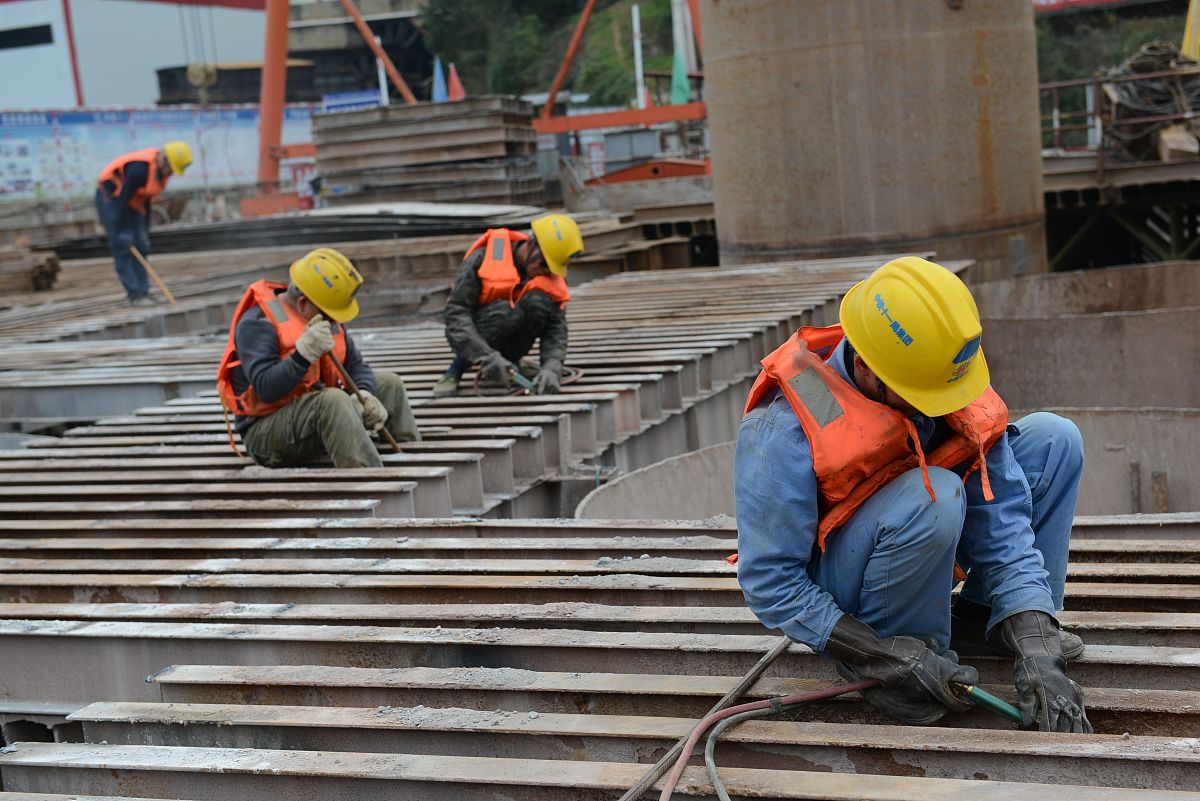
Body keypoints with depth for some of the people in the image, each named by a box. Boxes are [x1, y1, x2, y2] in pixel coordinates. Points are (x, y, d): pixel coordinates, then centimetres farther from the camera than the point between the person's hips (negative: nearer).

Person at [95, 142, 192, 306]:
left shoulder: (161, 168, -3)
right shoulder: (140, 168, -30)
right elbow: (123, 197, -29)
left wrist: (146, 225, 13)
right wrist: (123, 232, -27)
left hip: (132, 204, 9)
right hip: (110, 199, -9)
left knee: (140, 248, 5)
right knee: (122, 248, -10)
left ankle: (142, 291, 7)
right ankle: (135, 294, -11)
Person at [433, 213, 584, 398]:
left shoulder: (552, 279, -8)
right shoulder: (485, 258, -20)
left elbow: (556, 329, -15)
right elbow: (454, 313, -26)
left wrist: (551, 368, -37)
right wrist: (488, 356, -38)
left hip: (508, 339, 3)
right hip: (472, 334, -3)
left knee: (540, 301, -25)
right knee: (505, 312, -36)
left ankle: (510, 365, -5)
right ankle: (455, 372, -15)